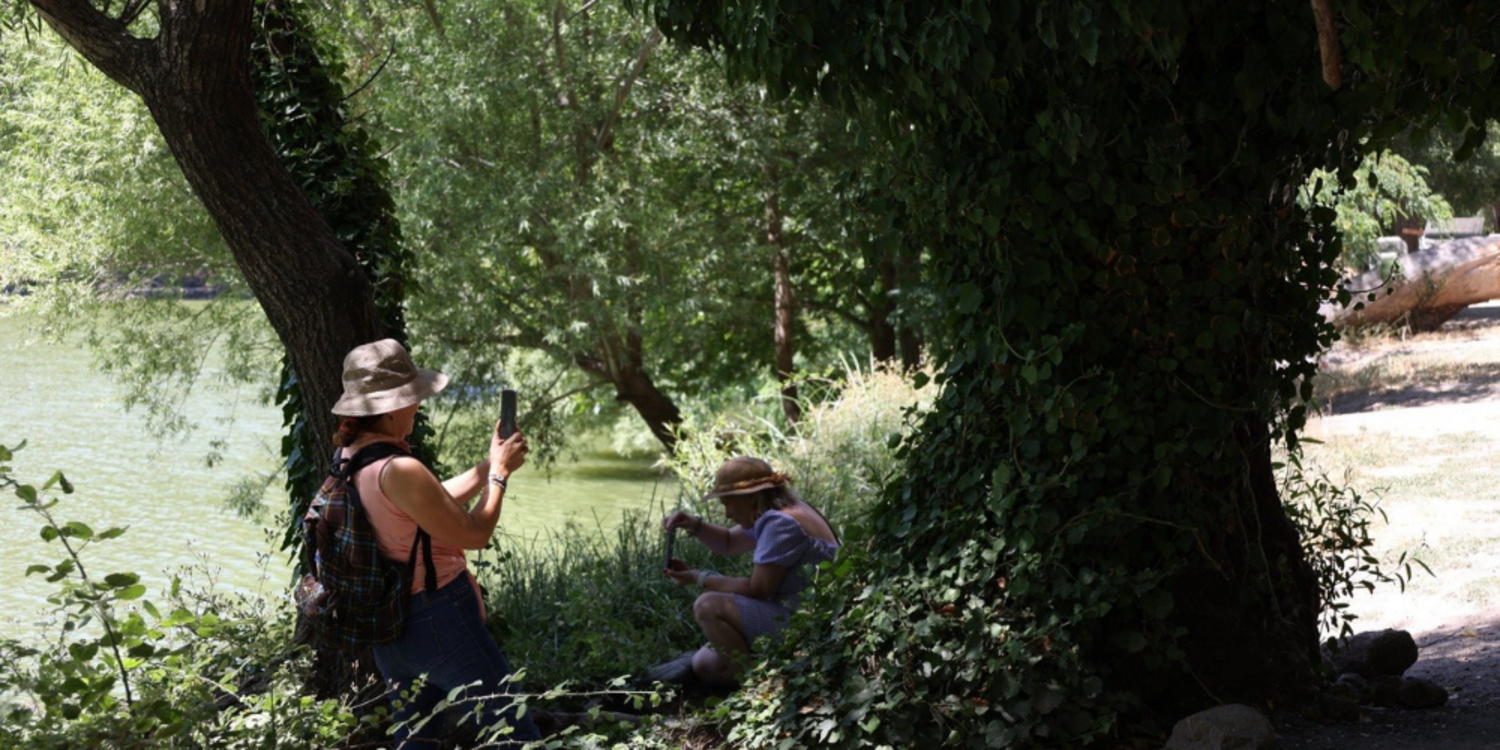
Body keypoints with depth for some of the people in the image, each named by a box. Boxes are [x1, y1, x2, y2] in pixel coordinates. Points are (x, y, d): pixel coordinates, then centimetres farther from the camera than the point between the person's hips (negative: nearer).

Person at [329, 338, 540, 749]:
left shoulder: (348, 463, 3)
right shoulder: (400, 471, -25)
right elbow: (474, 533, -15)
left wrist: (488, 466, 15)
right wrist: (500, 472, -2)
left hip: (388, 631, 9)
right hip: (440, 621, -9)